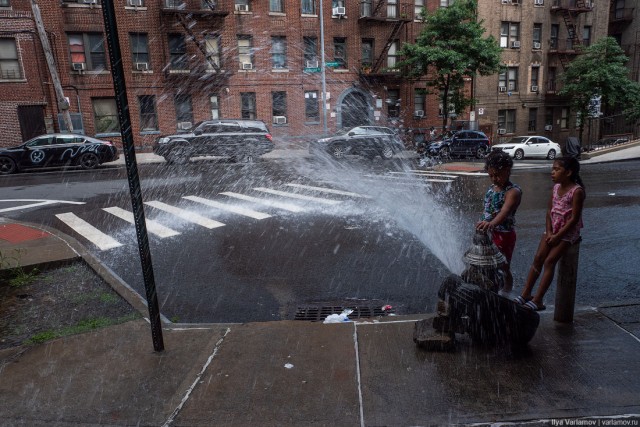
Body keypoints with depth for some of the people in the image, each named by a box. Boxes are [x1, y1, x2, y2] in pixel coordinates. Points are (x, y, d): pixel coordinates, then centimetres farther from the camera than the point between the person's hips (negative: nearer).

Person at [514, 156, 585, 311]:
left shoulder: (577, 191, -15)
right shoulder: (556, 187, 6)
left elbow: (574, 218, -18)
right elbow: (549, 210, 7)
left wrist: (557, 236, -17)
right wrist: (549, 232, -5)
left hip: (568, 232, -6)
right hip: (552, 229, 6)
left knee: (549, 261, -14)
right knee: (538, 258, -2)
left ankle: (538, 300, -11)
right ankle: (526, 293, 4)